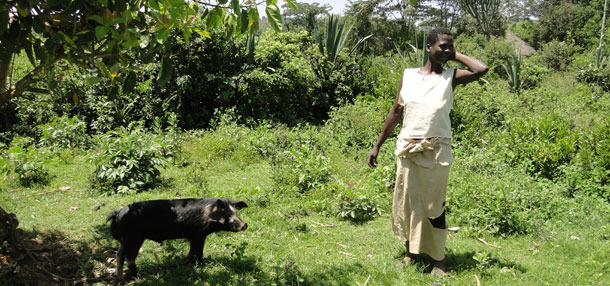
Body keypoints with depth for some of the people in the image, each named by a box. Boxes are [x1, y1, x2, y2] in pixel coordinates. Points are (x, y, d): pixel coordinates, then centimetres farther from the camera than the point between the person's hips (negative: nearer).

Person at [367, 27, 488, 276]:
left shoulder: (450, 77, 1)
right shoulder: (408, 75, 6)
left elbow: (481, 69, -17)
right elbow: (396, 112, 10)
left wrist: (456, 56, -2)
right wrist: (377, 145, 10)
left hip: (437, 151, -2)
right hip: (408, 150, 2)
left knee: (434, 206, 3)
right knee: (407, 202, 9)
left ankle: (438, 259, 17)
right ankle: (411, 252, 26)